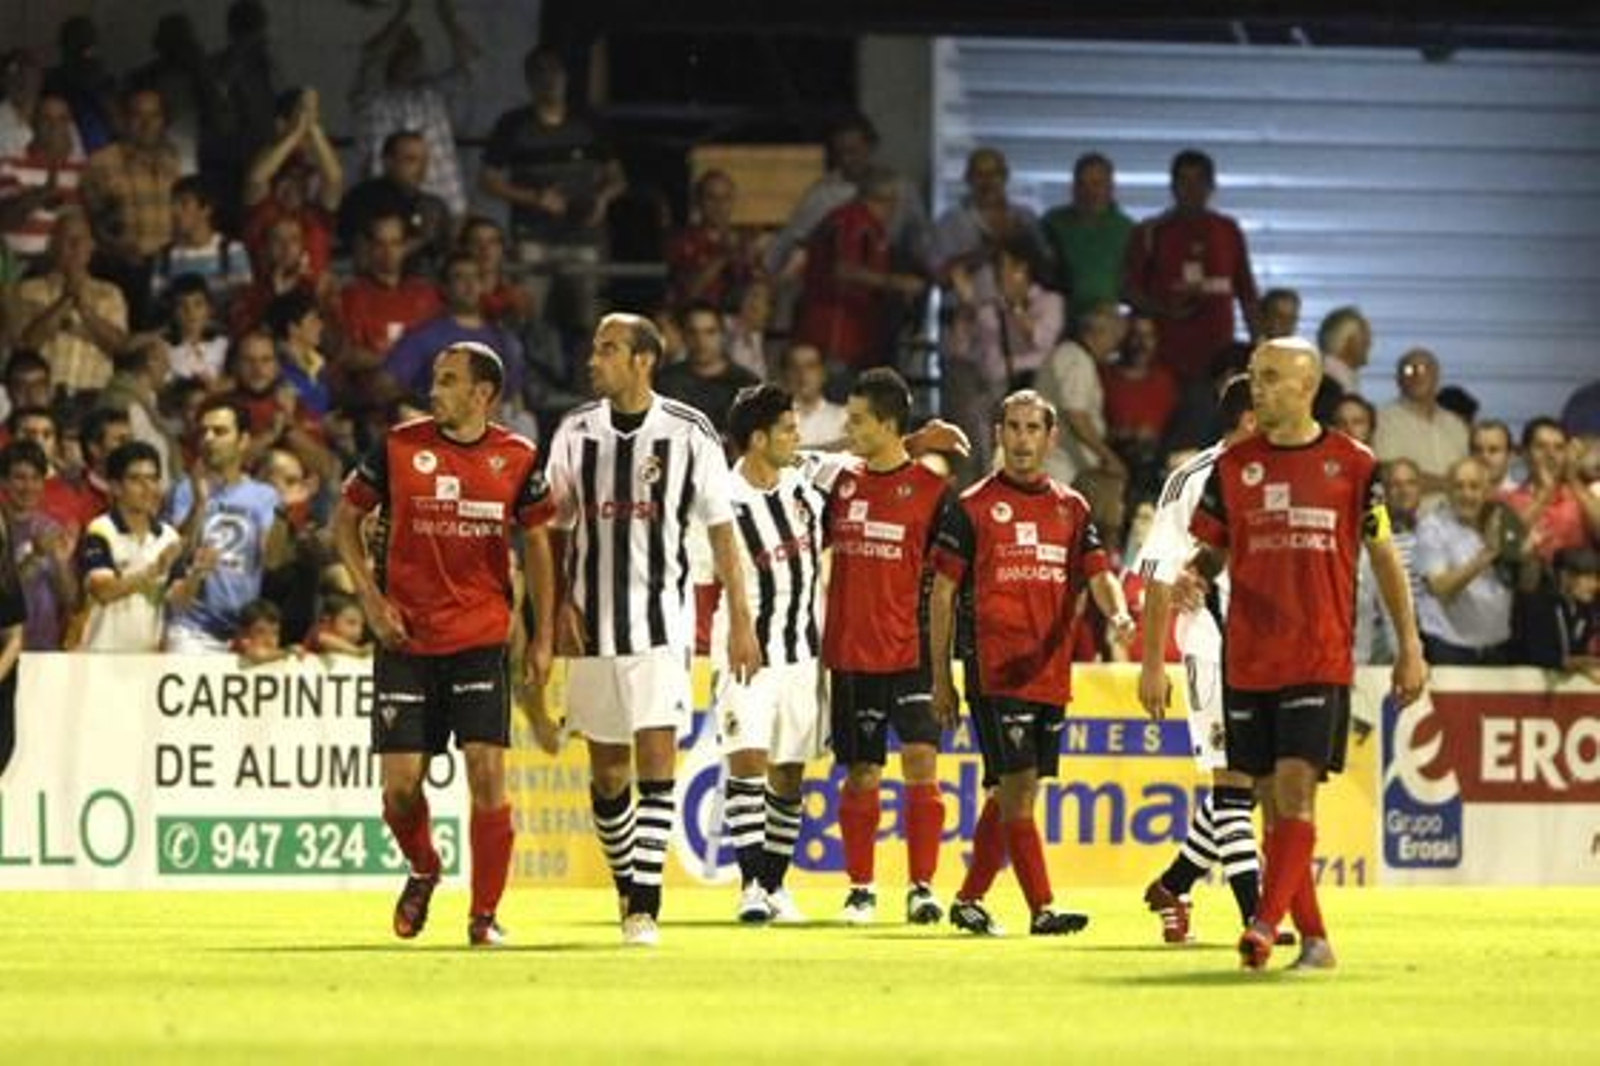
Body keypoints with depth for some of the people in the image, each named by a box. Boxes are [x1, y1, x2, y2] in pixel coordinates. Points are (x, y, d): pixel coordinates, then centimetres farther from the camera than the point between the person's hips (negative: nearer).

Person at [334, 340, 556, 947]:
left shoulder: (516, 458, 1)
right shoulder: (400, 447, -1)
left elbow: (536, 542, 10)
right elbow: (345, 519, 9)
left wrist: (541, 638, 7)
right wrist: (370, 598, -3)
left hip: (481, 639, 0)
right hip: (406, 640, 0)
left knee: (486, 770, -10)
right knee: (400, 783, -2)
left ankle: (484, 914, 0)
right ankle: (423, 871, 29)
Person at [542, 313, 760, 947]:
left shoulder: (689, 434, -3)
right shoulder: (576, 432, 5)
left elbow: (720, 531, 2)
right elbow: (557, 530, 12)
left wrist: (741, 620, 0)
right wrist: (559, 604, 0)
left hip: (661, 621, -3)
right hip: (593, 621, 3)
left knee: (656, 754, -13)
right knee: (606, 768, 8)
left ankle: (644, 905, -15)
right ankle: (626, 882, 26)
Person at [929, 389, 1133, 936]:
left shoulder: (1071, 508, 13)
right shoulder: (972, 507, 0)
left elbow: (1098, 573, 6)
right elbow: (942, 592, 1)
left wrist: (1118, 612, -18)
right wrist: (940, 679, -1)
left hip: (1051, 673, 5)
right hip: (995, 671, -5)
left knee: (1011, 793, 10)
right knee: (1017, 785, -11)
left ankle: (969, 900, 22)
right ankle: (1042, 908, -13)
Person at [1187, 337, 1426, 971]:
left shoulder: (1351, 465, 2)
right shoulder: (1233, 467, 8)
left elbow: (1383, 557, 7)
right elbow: (1210, 554, 13)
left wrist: (1410, 648, 6)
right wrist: (1190, 578, -11)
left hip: (1321, 660, -3)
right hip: (1247, 658, 3)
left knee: (1296, 791, -15)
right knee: (1274, 799, 5)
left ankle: (1266, 923, -22)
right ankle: (1313, 937, 12)